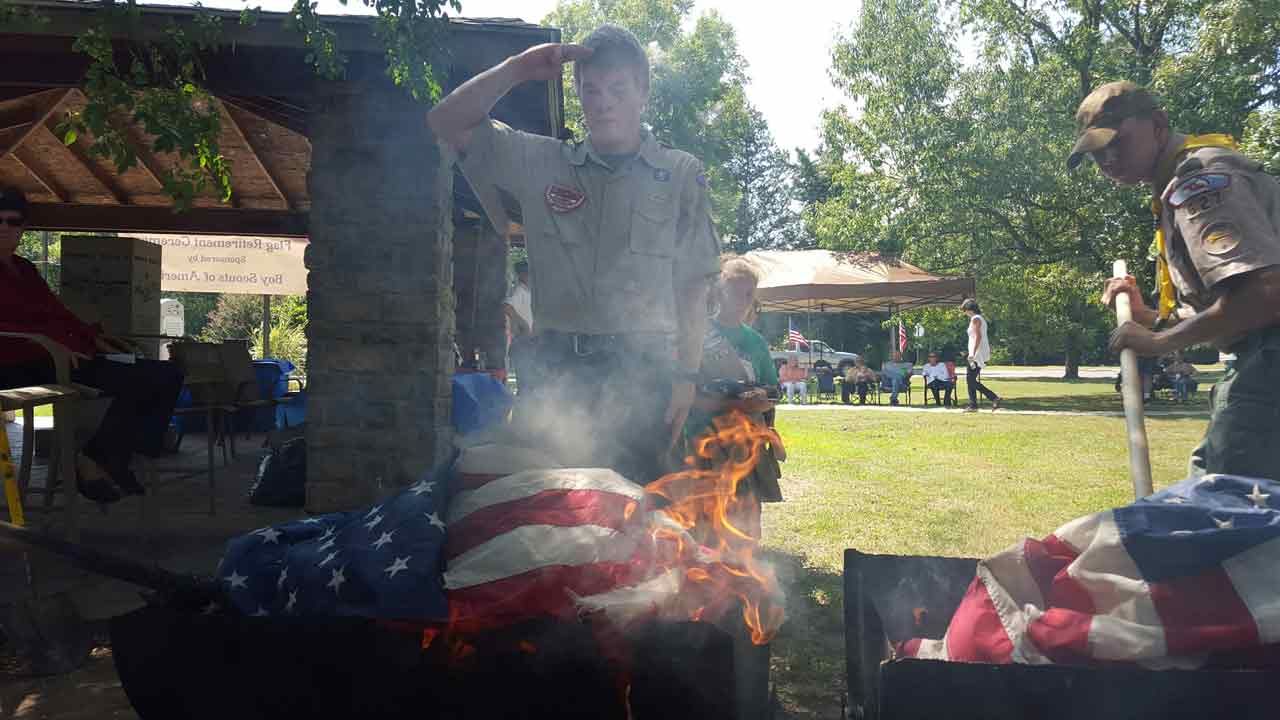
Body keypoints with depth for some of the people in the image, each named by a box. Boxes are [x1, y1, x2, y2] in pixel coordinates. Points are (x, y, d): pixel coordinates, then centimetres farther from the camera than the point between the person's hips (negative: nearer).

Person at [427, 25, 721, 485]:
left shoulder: (681, 175, 8)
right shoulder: (541, 163, 12)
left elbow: (692, 288, 5)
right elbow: (446, 124, 13)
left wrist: (686, 377, -2)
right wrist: (517, 69, 5)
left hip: (643, 370, -1)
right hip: (558, 368, 2)